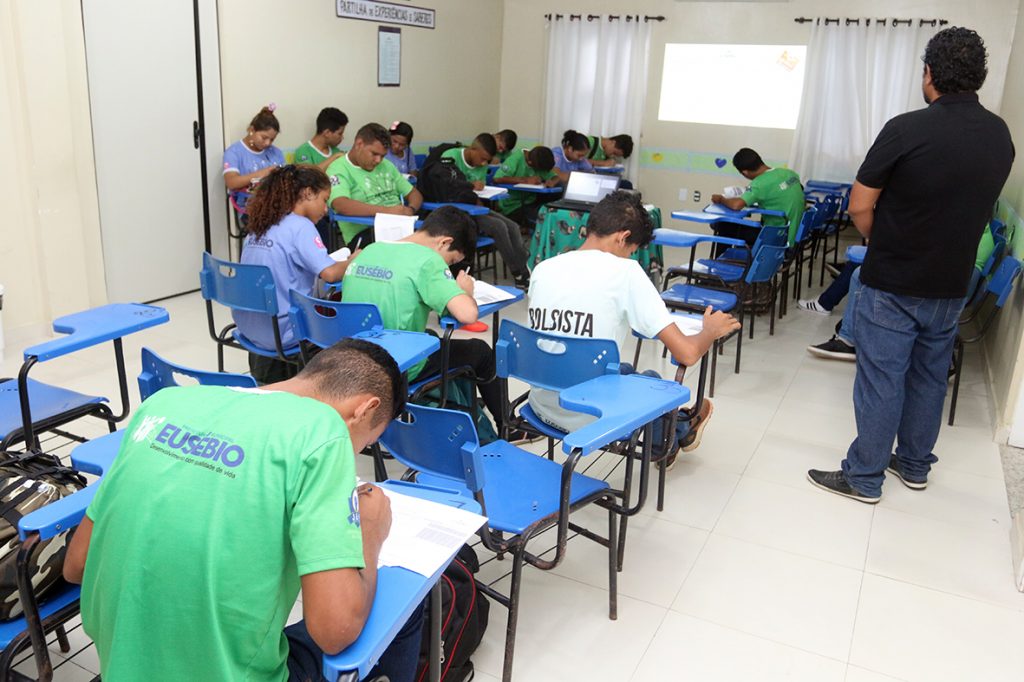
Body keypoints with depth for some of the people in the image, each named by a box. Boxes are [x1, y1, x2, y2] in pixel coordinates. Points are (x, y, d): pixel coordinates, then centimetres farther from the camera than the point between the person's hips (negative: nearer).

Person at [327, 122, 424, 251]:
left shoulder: (386, 165, 23)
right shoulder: (339, 169, -1)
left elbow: (414, 193, 25)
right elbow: (341, 205, -20)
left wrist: (410, 209, -1)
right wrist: (385, 210, -25)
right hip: (364, 233, -7)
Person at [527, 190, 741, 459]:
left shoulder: (542, 269, 0)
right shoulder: (624, 271, -15)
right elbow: (687, 354, -16)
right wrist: (712, 330, 6)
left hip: (543, 407, 5)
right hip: (590, 418, -5)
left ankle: (675, 435, 56)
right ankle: (671, 441, 56)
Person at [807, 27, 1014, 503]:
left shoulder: (907, 129, -18)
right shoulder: (1001, 137, 2)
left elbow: (859, 207, -13)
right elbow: (978, 207, 12)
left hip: (892, 284, -6)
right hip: (951, 285, 6)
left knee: (881, 380, 3)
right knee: (929, 376, 18)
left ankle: (864, 478, 13)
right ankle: (914, 465, 32)